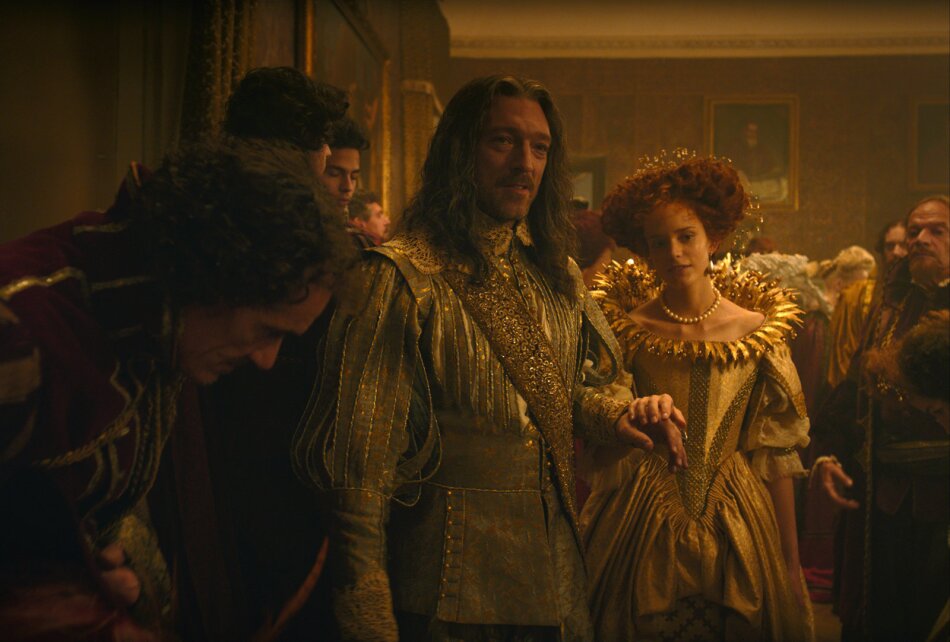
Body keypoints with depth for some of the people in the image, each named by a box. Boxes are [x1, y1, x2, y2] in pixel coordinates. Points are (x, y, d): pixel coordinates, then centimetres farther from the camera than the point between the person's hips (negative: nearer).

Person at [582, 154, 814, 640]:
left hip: (737, 531, 1)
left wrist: (791, 563, -1)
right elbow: (603, 449, 5)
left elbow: (775, 456, -1)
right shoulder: (628, 330, -2)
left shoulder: (758, 329, -1)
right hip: (645, 532, -1)